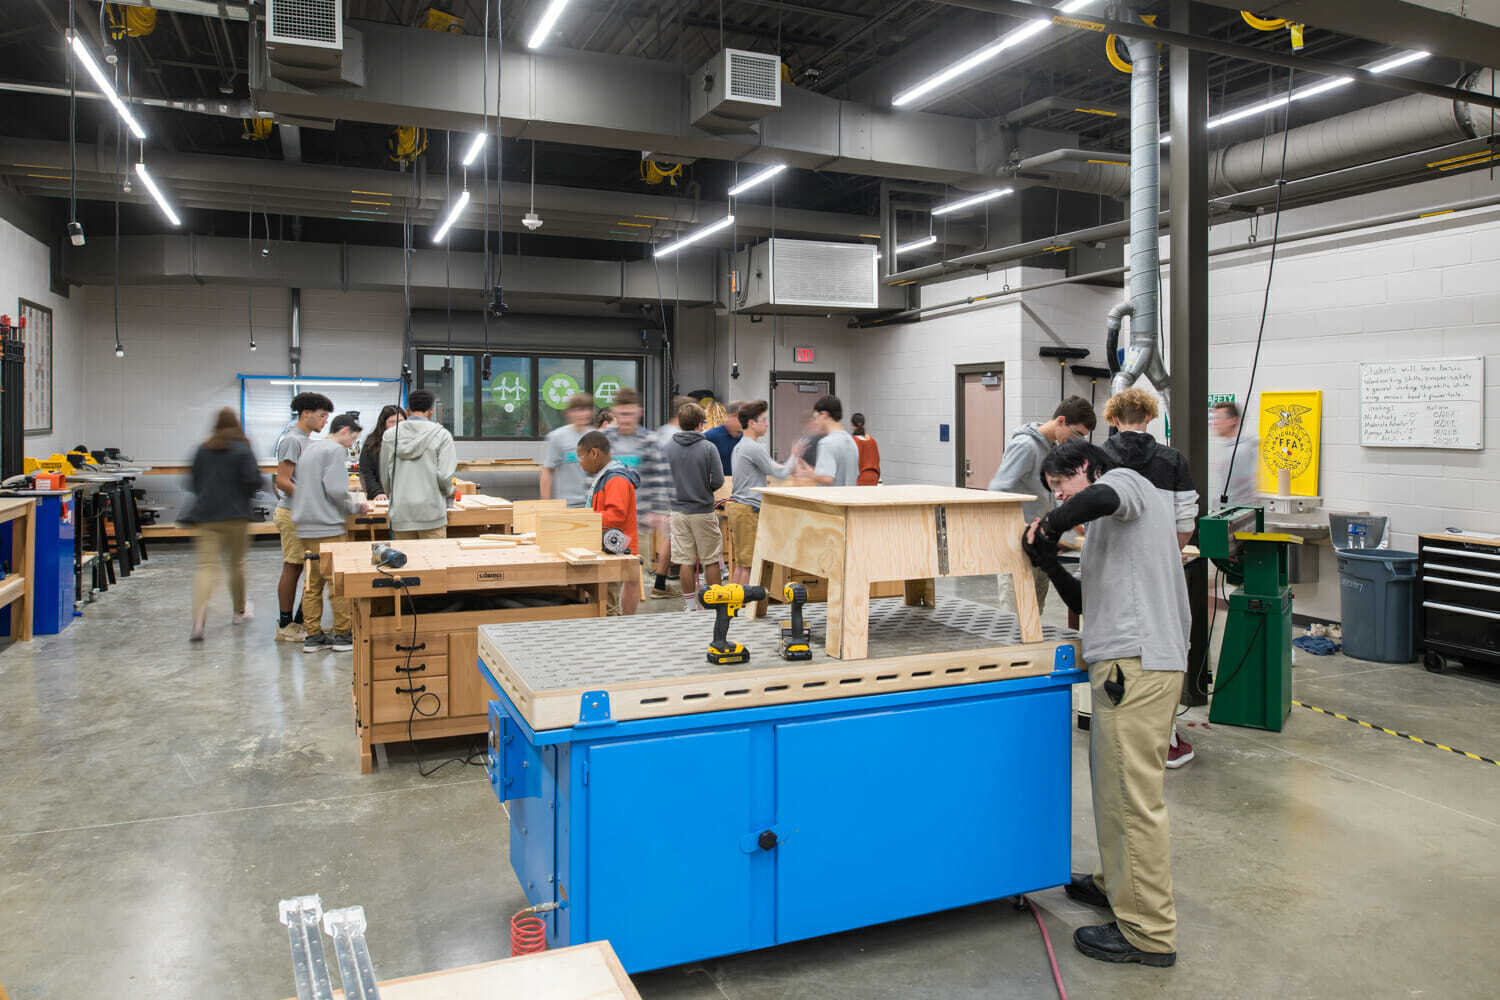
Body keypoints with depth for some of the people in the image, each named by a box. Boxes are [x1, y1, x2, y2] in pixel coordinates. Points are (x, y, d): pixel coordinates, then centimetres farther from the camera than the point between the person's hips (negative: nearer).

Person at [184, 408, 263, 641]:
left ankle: (198, 620, -20)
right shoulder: (242, 450, -5)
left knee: (205, 566, -3)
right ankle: (240, 611, 28)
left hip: (206, 516, 2)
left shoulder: (202, 451, 7)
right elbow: (253, 481, -13)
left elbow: (193, 482, 12)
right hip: (235, 516, -2)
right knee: (236, 564, 13)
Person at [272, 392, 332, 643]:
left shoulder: (304, 440, 16)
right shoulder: (292, 440, -14)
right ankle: (285, 626, 3)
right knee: (292, 568, -4)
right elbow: (282, 481, -19)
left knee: (295, 569, 12)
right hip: (294, 514, -10)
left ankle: (289, 623, 19)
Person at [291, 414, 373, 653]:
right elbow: (335, 490, -19)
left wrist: (352, 503, 20)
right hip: (329, 528, -8)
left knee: (312, 583, 10)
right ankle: (343, 635, 6)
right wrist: (356, 507, -3)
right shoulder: (335, 450, -8)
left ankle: (313, 636, 14)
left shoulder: (309, 449, 19)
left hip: (305, 528, 8)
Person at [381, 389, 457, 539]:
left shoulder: (390, 434, 4)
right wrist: (449, 491, 10)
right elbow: (444, 476, -12)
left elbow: (385, 476, 10)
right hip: (431, 513, -3)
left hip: (400, 516, 3)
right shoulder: (441, 434, -6)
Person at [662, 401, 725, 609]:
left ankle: (691, 606, 12)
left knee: (685, 562, 7)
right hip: (703, 512, -2)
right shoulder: (708, 448, -10)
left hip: (678, 512, 3)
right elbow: (718, 481, -11)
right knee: (711, 561, 8)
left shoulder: (667, 448, -2)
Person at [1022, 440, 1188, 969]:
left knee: (1135, 796, -5)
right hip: (1121, 662, 10)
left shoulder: (1124, 480, 0)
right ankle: (1116, 884, 37)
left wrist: (1049, 524, -12)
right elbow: (1086, 602, 24)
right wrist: (1048, 560, 13)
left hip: (1138, 664, -10)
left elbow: (1101, 497, -27)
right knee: (1112, 785, 21)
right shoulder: (1110, 528, 26)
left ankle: (1149, 933, 3)